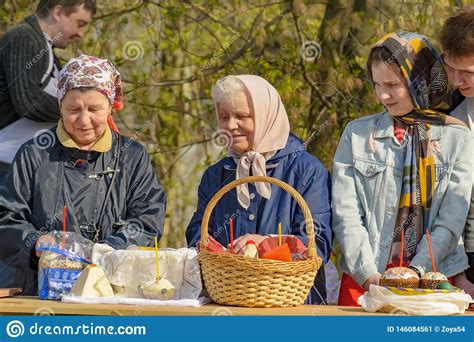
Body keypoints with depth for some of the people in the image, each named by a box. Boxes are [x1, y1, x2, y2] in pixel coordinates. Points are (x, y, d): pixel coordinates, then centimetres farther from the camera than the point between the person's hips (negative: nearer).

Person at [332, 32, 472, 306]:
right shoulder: (357, 134, 5)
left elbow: (452, 221, -3)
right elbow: (345, 213, 0)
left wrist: (414, 273, -12)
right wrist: (369, 275, -11)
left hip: (433, 275, -1)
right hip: (363, 279, 1)